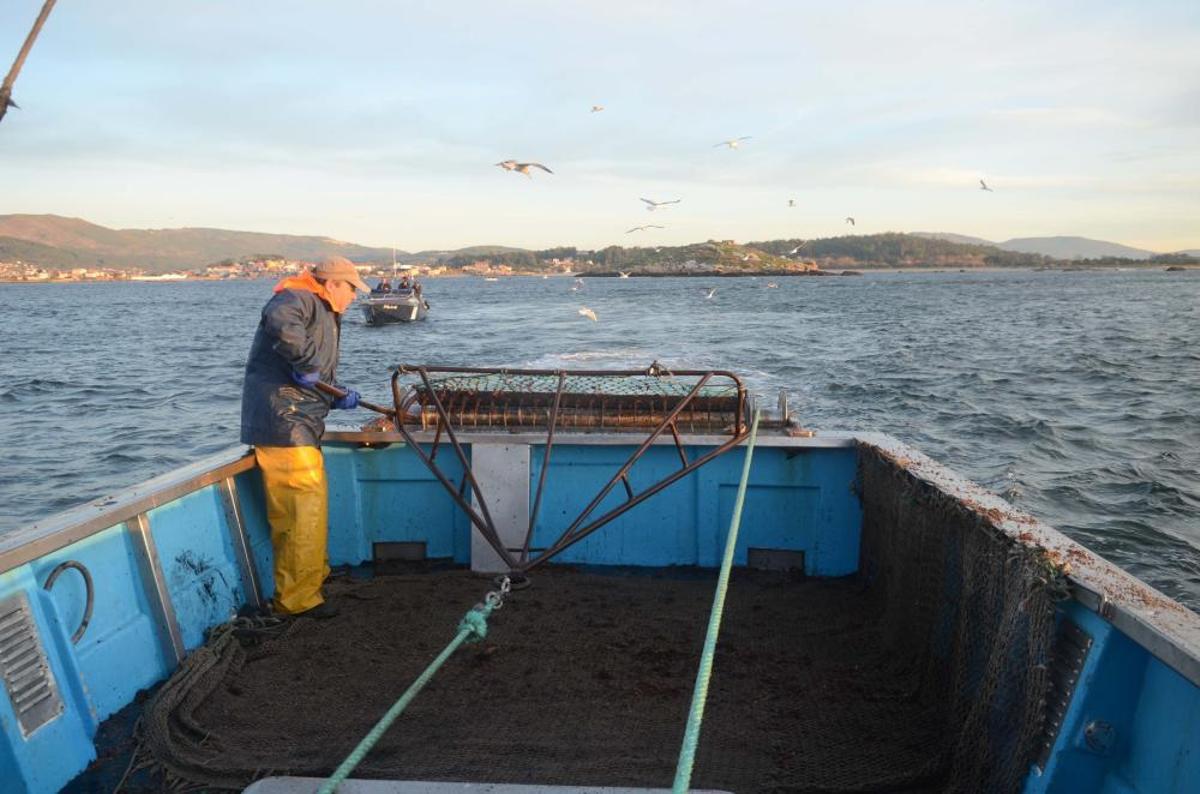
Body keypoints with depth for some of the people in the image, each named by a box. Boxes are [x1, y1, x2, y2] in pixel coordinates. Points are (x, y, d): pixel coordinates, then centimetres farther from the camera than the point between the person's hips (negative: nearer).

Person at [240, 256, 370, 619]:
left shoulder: (326, 318, 24)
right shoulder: (298, 299, -8)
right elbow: (281, 324, -34)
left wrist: (339, 397, 6)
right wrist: (307, 364, -25)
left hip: (300, 424, 11)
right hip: (282, 423, -11)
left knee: (310, 504, 22)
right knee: (304, 508, -8)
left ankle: (315, 574, 38)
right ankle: (296, 598, 0)